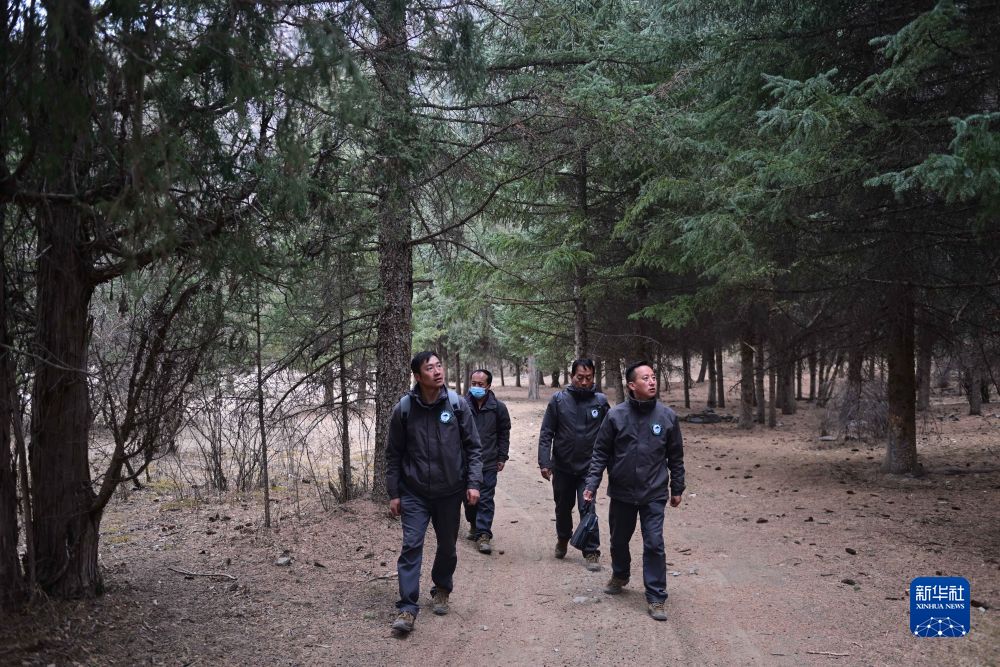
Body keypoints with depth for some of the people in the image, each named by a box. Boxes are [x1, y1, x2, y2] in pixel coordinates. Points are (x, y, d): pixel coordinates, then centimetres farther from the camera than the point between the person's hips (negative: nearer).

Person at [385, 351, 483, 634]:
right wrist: (394, 493, -1)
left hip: (449, 491, 1)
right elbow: (393, 454, 0)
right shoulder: (404, 408, -8)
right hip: (414, 493, -1)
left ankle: (441, 590, 37)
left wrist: (473, 483, -9)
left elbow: (473, 447, -1)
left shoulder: (457, 404, -7)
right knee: (411, 546, -7)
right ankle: (408, 607, 0)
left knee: (447, 547, 14)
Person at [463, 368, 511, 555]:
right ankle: (474, 525, 35)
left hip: (488, 463, -2)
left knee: (486, 499, -4)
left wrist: (502, 457, 3)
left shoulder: (498, 407, -2)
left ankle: (483, 534, -1)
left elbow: (504, 434, 6)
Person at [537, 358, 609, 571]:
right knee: (563, 508, 18)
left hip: (588, 468, -1)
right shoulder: (558, 400, -7)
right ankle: (562, 539, 42)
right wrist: (544, 462, -11)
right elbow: (546, 434, -6)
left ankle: (592, 551, 6)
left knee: (587, 509, -7)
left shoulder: (600, 401, -5)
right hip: (562, 466, 1)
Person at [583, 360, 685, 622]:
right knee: (619, 540, 18)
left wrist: (677, 488, 8)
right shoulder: (616, 415, -8)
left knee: (654, 545, -5)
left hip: (654, 495, -1)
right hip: (621, 493, 1)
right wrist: (592, 483, -10)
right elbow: (601, 453, -2)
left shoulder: (667, 416, -5)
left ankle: (656, 597, 7)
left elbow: (675, 456, 4)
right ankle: (620, 576, 45)